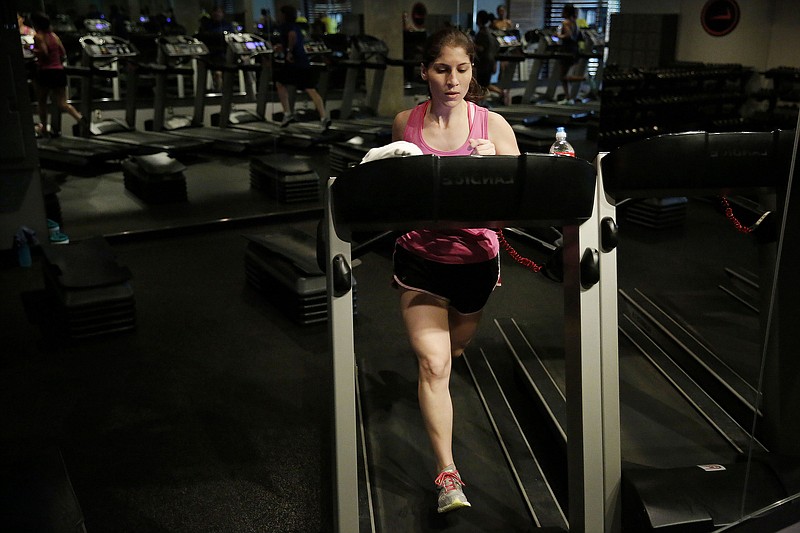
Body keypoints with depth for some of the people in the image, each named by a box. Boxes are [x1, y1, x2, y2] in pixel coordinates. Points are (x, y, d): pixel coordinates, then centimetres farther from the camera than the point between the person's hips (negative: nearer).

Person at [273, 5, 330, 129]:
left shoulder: (285, 26, -2)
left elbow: (292, 35, -24)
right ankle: (324, 117, -19)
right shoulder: (296, 27, 23)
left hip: (292, 62, -7)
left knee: (280, 83, 16)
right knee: (311, 90, -2)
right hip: (305, 63, 7)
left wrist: (289, 51, -17)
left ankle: (287, 114, 9)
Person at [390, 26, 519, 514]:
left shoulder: (493, 125, -10)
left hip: (475, 257, 1)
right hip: (419, 258, 0)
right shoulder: (405, 123, -4)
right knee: (434, 364, -9)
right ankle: (448, 474, 0)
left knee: (454, 350, 24)